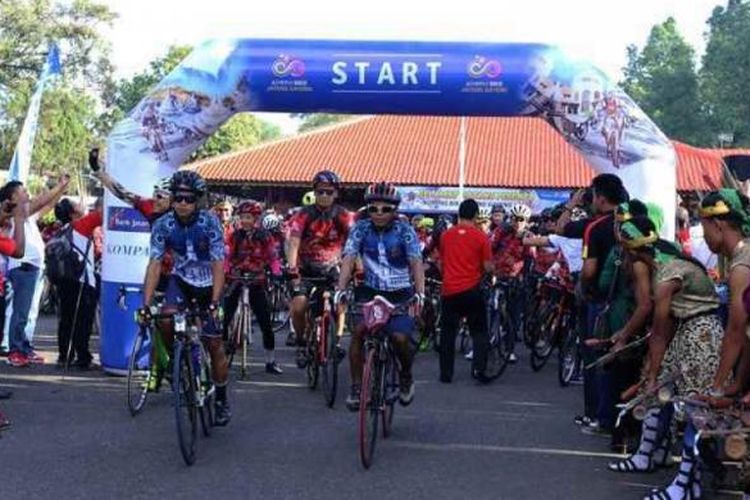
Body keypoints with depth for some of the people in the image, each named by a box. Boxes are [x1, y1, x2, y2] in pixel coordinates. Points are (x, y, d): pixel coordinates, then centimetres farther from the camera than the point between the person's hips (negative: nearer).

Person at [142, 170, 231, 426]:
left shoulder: (209, 222, -24)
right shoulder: (163, 225, -18)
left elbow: (218, 265, -26)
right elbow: (155, 264, -19)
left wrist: (214, 303, -35)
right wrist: (146, 304, -27)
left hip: (208, 283, -2)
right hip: (181, 278, 2)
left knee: (214, 343, -1)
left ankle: (221, 400, 15)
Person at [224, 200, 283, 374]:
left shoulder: (264, 236, 0)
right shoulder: (235, 236, 3)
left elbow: (273, 256, -3)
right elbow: (226, 256, -1)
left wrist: (276, 272, -21)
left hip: (256, 281, -1)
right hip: (235, 280, 1)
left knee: (265, 321, -1)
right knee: (225, 319, -3)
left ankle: (271, 361, 9)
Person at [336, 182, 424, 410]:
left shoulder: (404, 231, -8)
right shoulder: (361, 229, -4)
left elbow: (416, 263, -17)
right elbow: (349, 260, -12)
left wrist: (419, 294, -33)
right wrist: (340, 290, -27)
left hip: (400, 295, -1)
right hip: (370, 291, 1)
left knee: (400, 337, -21)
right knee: (358, 331, -22)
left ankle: (406, 376, 10)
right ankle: (356, 386, -8)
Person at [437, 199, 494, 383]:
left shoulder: (446, 235, 3)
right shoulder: (480, 236, -6)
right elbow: (488, 267, -6)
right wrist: (491, 267, 16)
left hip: (449, 290, 2)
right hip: (472, 289, -2)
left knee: (447, 332, 10)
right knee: (479, 331, 9)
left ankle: (446, 373, 10)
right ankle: (478, 368, -4)